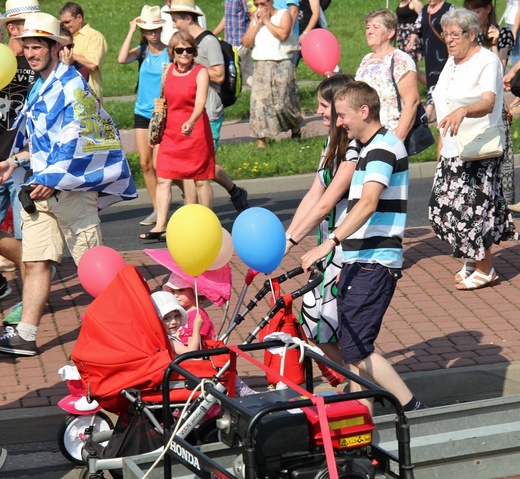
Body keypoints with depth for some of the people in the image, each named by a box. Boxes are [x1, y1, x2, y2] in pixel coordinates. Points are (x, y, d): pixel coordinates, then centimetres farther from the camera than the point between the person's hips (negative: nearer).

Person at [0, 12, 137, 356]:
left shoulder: (71, 85, -11)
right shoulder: (41, 88, 17)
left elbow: (76, 142, -19)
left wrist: (51, 180, -23)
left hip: (71, 188, -8)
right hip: (41, 188, 8)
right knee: (35, 261, 4)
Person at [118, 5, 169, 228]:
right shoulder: (142, 51, 4)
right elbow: (122, 59, -15)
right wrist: (131, 32, -12)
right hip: (142, 113, 5)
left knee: (159, 162, -9)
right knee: (145, 163, 5)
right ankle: (157, 209, 15)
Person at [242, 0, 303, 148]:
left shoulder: (283, 14, 1)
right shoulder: (255, 19, 15)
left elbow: (283, 34, -17)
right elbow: (246, 43, 5)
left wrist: (266, 20, -9)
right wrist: (257, 24, -3)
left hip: (282, 65, -4)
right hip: (261, 66, 4)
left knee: (283, 102, -4)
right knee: (259, 102, -6)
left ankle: (296, 129, 25)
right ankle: (261, 141, -3)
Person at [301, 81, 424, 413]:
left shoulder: (383, 146, -13)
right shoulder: (372, 148, 20)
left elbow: (368, 203, -27)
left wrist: (330, 243, -37)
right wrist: (345, 259, 26)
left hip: (374, 264, -11)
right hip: (361, 262, 11)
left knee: (356, 349, -12)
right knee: (351, 347, 11)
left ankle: (412, 409, -4)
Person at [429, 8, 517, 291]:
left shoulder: (487, 61, -13)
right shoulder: (452, 62, 13)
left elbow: (488, 102, -30)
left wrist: (462, 111, -49)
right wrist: (443, 140, 18)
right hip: (453, 150, 8)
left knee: (471, 207, -9)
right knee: (445, 205, 7)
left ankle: (485, 270, 5)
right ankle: (472, 260, 24)